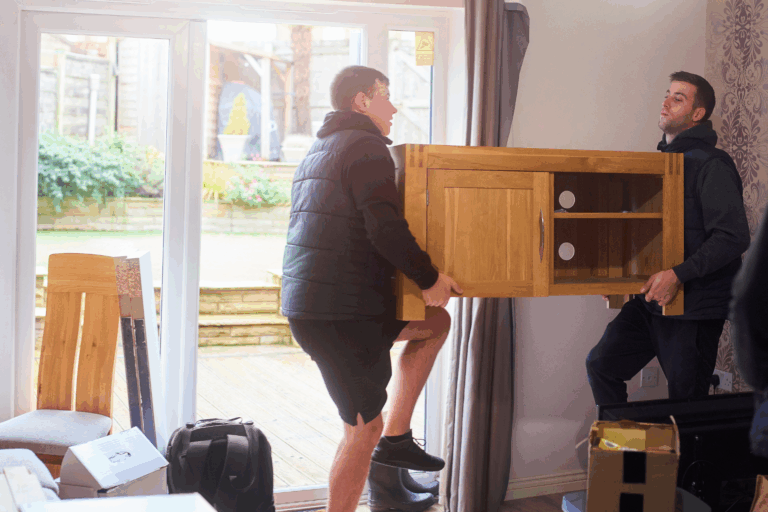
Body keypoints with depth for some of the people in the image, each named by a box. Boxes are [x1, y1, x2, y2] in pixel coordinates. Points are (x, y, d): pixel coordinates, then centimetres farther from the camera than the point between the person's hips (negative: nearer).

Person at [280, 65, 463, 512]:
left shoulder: (318, 152, 22)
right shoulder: (365, 147, -10)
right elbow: (387, 231, -22)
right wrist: (429, 278, -9)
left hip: (306, 304, 10)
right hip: (344, 313, -10)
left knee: (436, 323, 20)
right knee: (363, 427, 1)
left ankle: (396, 437, 16)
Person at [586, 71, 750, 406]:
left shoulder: (712, 165, -11)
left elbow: (733, 237, -21)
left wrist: (679, 275, -26)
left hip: (695, 306, -8)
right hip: (650, 300, 8)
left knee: (685, 398, -1)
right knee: (602, 364, 6)